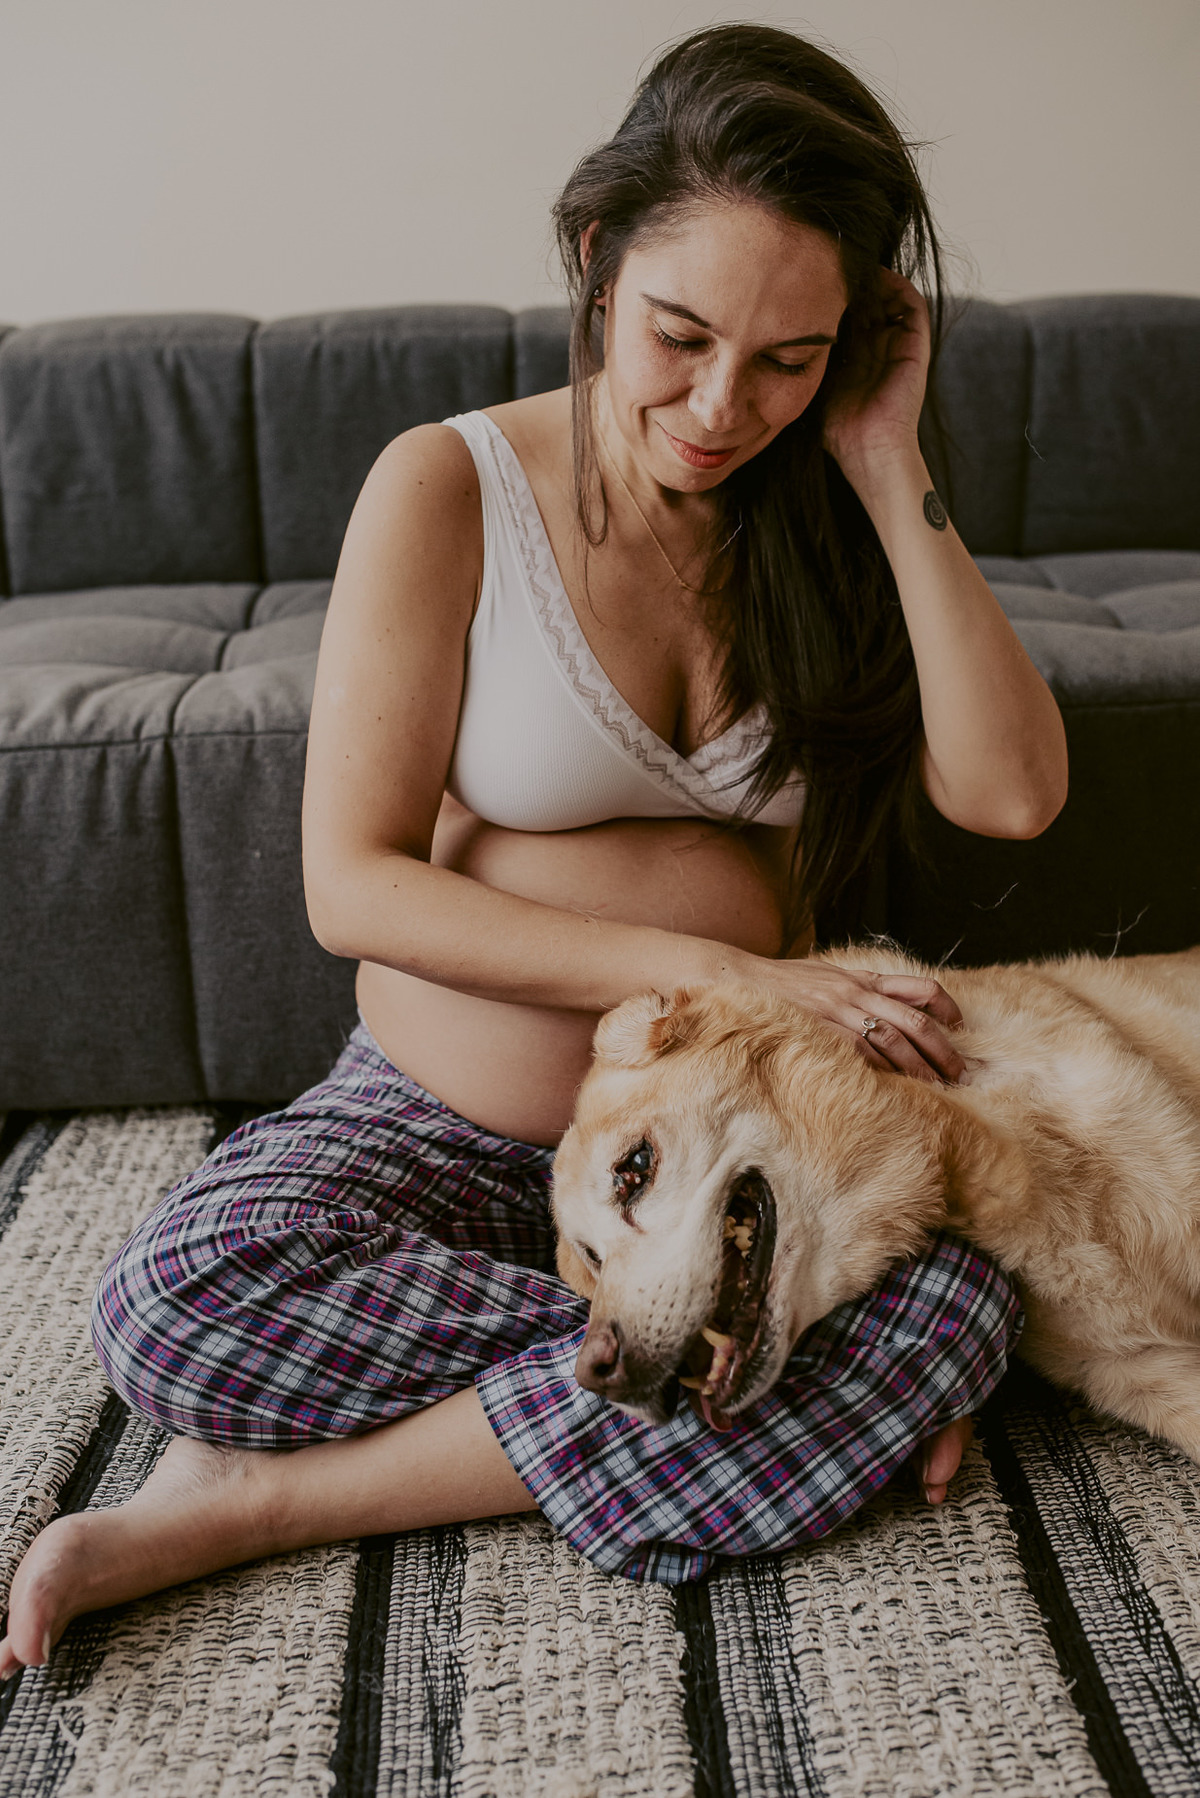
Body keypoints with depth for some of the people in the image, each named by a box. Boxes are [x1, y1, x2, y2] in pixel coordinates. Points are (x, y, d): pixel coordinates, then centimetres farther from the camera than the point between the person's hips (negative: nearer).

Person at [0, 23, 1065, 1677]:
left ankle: (254, 1501, -17)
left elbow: (1011, 792, -12)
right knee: (174, 1303, -29)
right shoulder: (451, 490, -9)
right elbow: (353, 885, -14)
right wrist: (708, 970, -20)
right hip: (444, 1127, -3)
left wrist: (889, 475, -16)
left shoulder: (825, 515, 2)